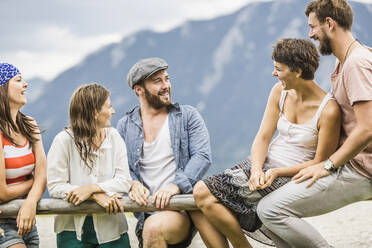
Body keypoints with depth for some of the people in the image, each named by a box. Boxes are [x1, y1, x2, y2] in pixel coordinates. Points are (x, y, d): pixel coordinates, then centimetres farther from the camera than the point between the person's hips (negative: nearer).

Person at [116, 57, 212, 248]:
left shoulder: (188, 116, 8)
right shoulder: (125, 126, 15)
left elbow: (202, 156, -4)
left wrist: (176, 185, -19)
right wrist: (134, 184, -11)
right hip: (148, 213, 2)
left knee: (155, 227, -32)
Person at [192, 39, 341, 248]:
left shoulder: (328, 110, -16)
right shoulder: (280, 91, 3)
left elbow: (320, 162, -11)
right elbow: (263, 137, 3)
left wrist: (276, 173, -21)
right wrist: (256, 169, -17)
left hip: (289, 177, -7)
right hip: (262, 165, 7)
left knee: (204, 194, -19)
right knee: (198, 202, -13)